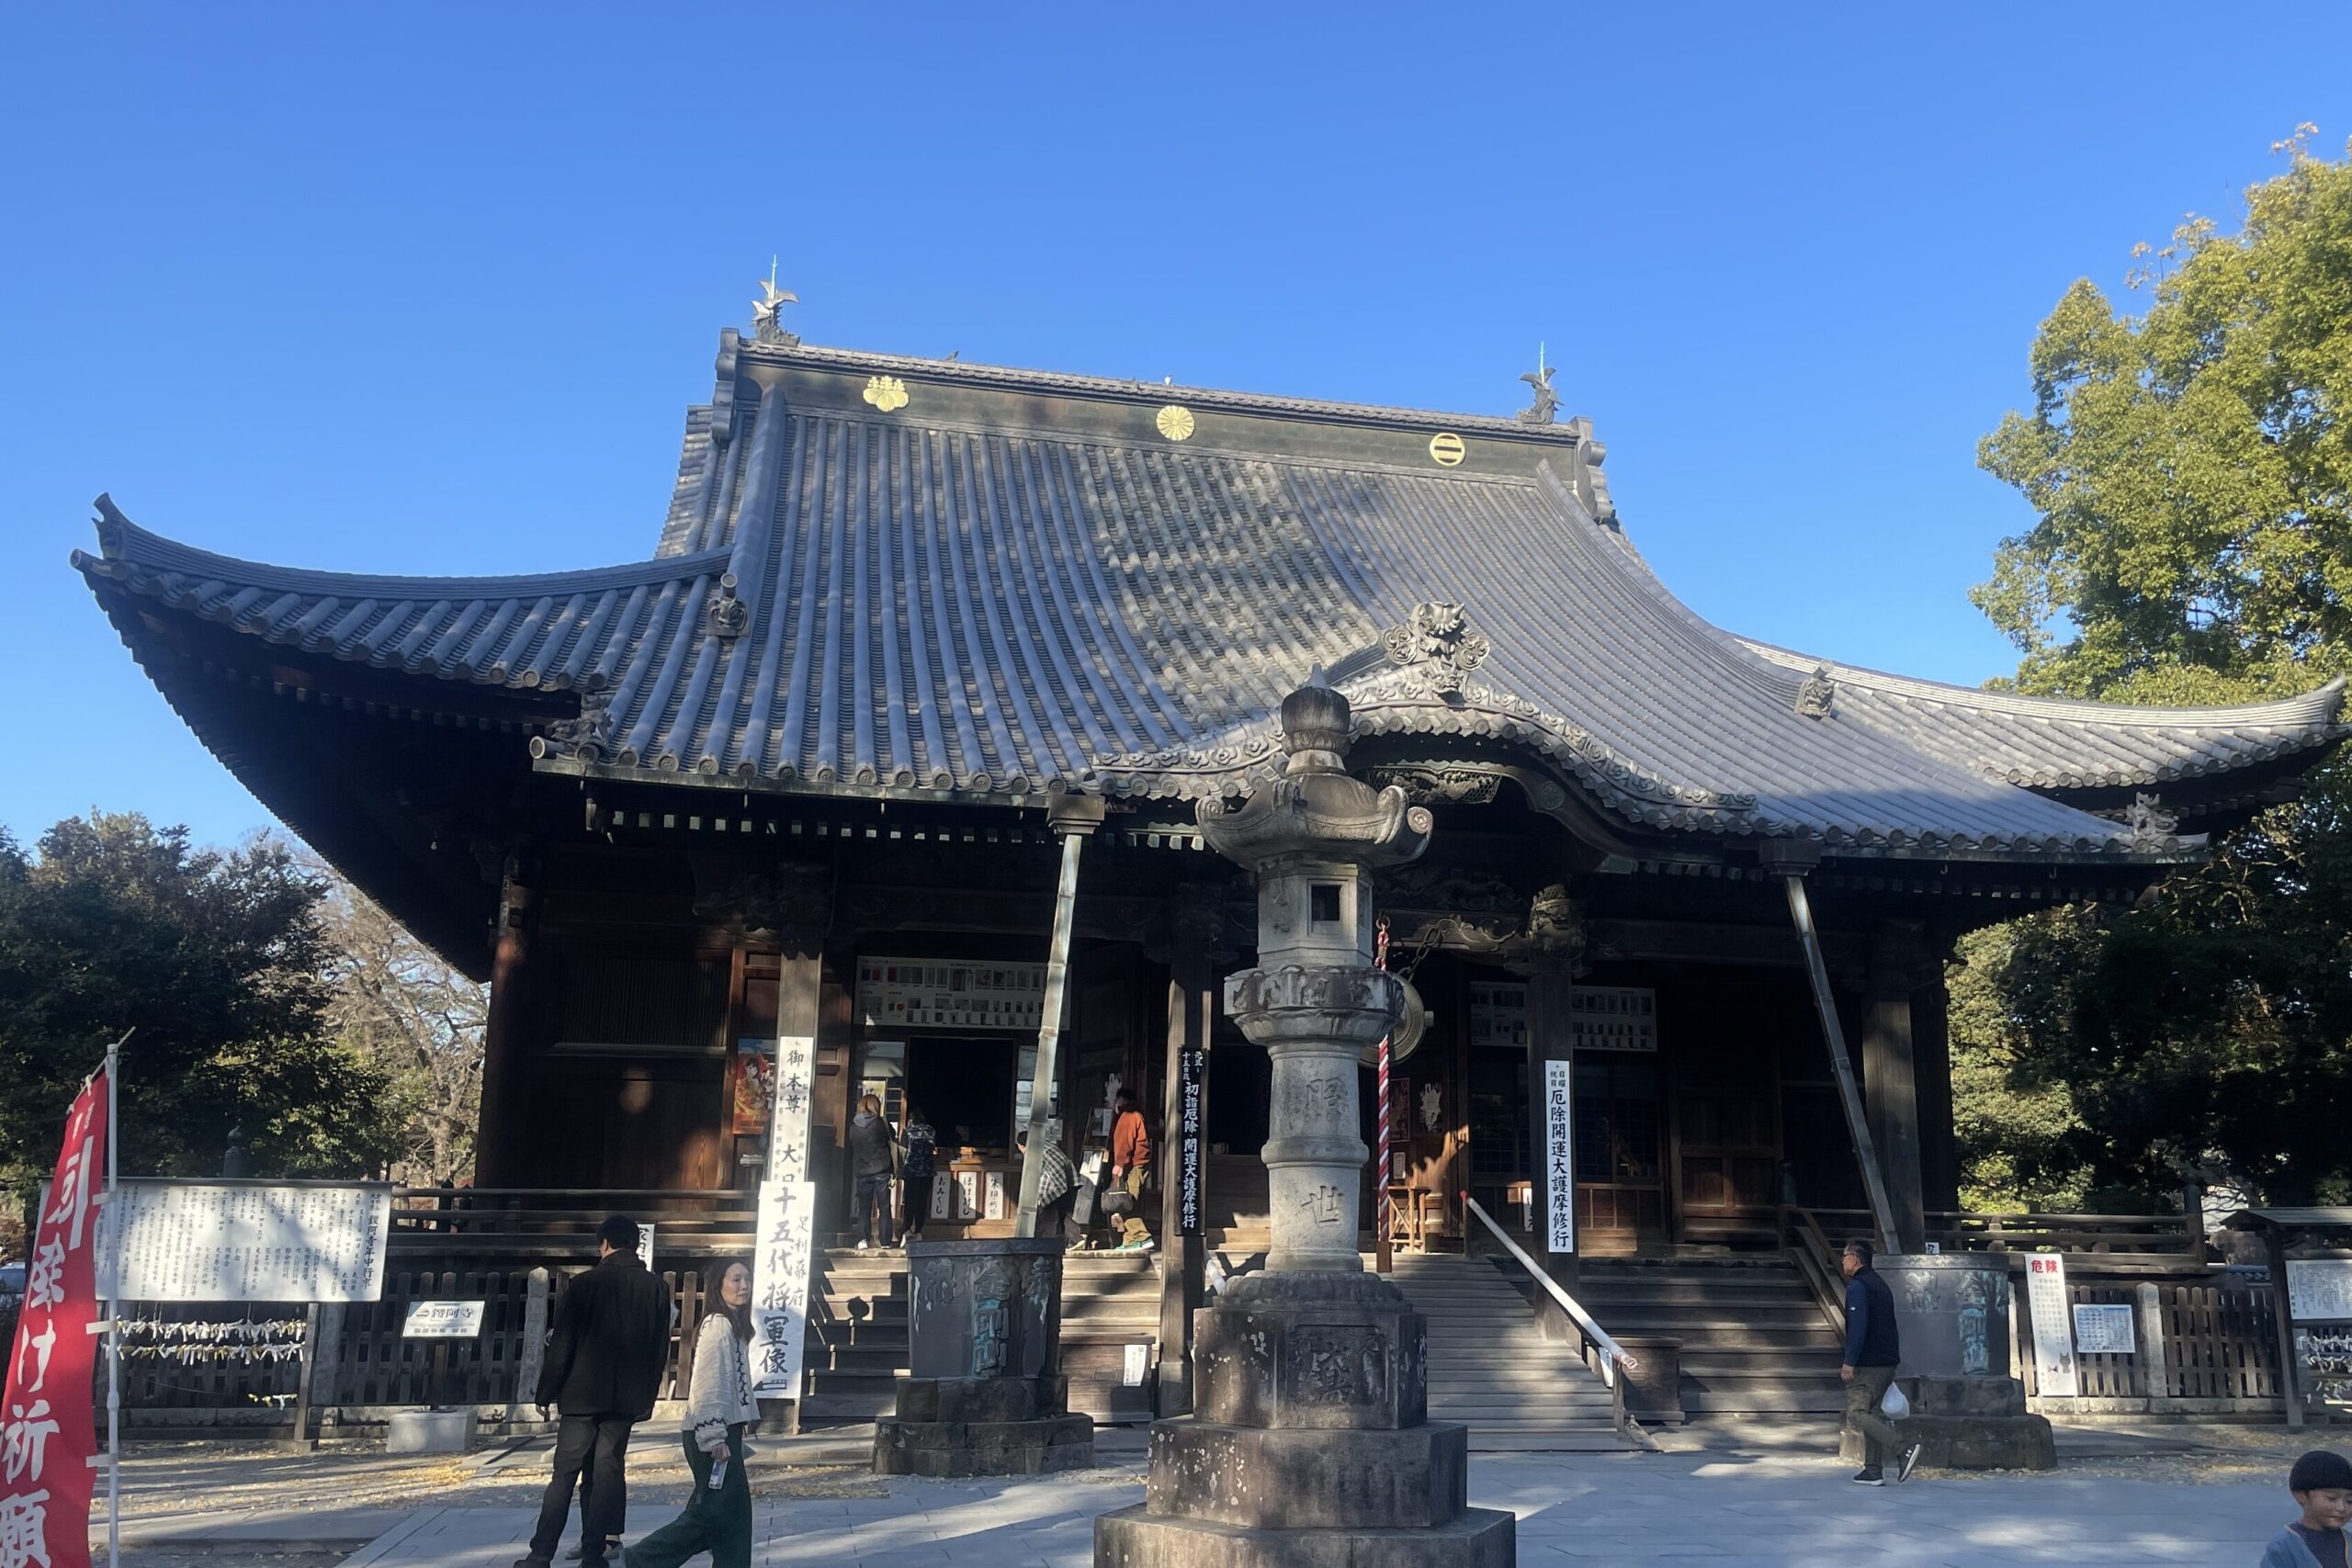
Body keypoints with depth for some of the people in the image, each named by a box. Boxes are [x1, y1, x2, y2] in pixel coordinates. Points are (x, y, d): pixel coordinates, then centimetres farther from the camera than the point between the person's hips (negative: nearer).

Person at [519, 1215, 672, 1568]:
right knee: (606, 1472, 7)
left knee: (564, 1475, 3)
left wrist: (546, 1393, 2)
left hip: (582, 1393, -2)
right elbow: (661, 1350, 6)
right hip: (627, 1397, 3)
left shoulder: (583, 1285, -7)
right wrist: (646, 1395, 15)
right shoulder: (657, 1289, 2)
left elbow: (561, 1346, -7)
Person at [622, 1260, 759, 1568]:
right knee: (713, 1511, -5)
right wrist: (714, 1438, -23)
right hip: (710, 1434, -10)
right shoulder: (718, 1325, -15)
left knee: (734, 1509, 8)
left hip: (724, 1430, 10)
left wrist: (725, 1434, 17)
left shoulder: (736, 1327, 15)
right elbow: (707, 1385, -21)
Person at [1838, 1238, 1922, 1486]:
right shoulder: (1880, 1283, 18)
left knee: (1857, 1414, -8)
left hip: (1867, 1363, -9)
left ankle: (1904, 1448, -20)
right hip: (1887, 1363, 9)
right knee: (1869, 1413, 12)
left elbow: (1858, 1326, -20)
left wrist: (1849, 1362, -19)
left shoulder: (1857, 1287, -11)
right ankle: (1873, 1471, 10)